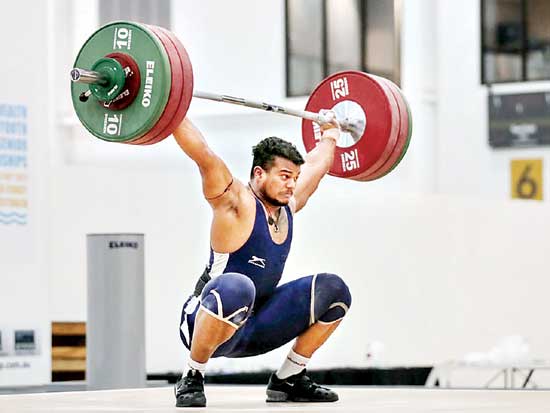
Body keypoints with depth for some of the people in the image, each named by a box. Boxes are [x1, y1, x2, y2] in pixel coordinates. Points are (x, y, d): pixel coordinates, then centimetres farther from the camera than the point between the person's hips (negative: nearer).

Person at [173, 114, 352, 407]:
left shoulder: (288, 205, 7)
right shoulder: (236, 202, -14)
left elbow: (316, 164, 25)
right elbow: (202, 154, -25)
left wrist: (330, 133, 36)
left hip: (253, 328, 8)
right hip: (206, 325, -8)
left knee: (333, 289, 0)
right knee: (236, 288, -43)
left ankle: (288, 379, 8)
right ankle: (192, 379, -21)